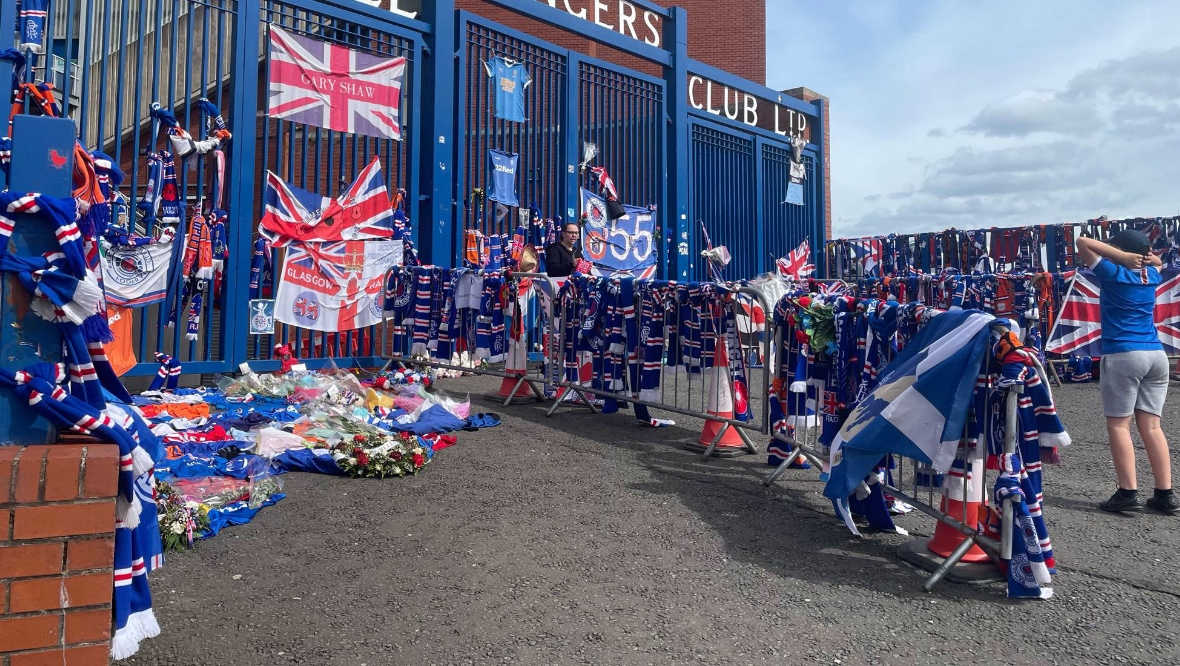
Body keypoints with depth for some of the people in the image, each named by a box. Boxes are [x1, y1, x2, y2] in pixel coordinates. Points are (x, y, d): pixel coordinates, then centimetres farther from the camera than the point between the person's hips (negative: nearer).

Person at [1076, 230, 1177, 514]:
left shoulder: (1114, 274, -4)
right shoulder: (1152, 275, 13)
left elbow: (1083, 242, -3)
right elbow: (1154, 260, 36)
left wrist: (1123, 256, -5)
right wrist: (1141, 255, 14)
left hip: (1123, 355, -6)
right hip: (1156, 355, 6)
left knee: (1118, 424, -2)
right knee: (1151, 425, 8)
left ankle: (1128, 494, -6)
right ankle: (1165, 495, 7)